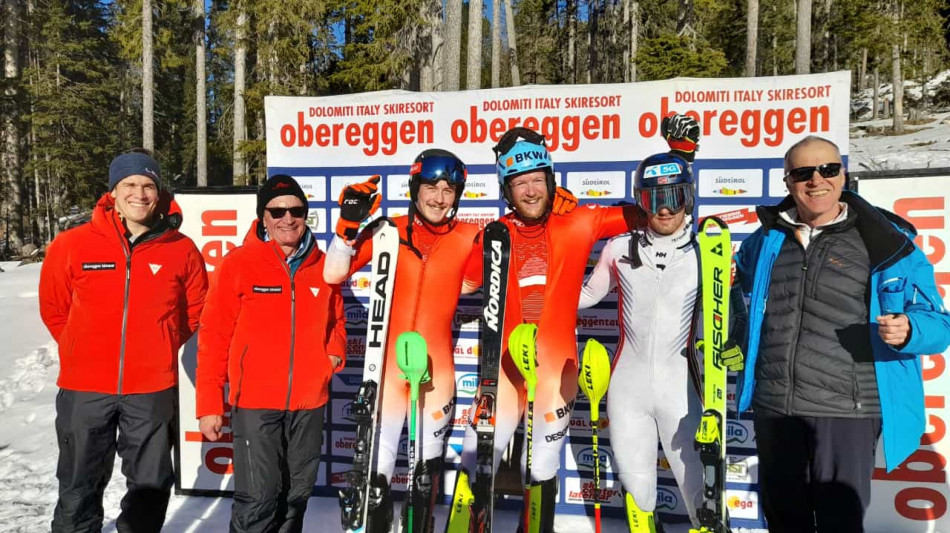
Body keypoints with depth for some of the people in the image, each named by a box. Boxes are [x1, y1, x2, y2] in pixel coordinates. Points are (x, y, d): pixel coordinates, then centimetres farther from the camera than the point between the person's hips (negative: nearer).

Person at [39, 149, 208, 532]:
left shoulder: (182, 250, -4)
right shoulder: (72, 245, -6)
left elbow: (195, 309, 11)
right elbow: (53, 307, 9)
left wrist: (160, 348, 8)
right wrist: (84, 351, 9)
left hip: (153, 389, 0)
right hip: (84, 388, 0)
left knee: (150, 486, 14)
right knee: (79, 487, 16)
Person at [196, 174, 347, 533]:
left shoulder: (323, 265, 5)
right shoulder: (238, 264, -7)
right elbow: (214, 336, -5)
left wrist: (335, 352, -1)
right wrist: (209, 404, -6)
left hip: (310, 402, 4)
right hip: (255, 402, -4)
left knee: (296, 495, 17)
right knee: (259, 497, -4)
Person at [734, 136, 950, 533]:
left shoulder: (885, 242, -5)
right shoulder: (768, 239, 7)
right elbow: (740, 279, 30)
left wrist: (907, 330, -25)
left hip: (845, 410, -4)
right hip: (773, 406, 4)